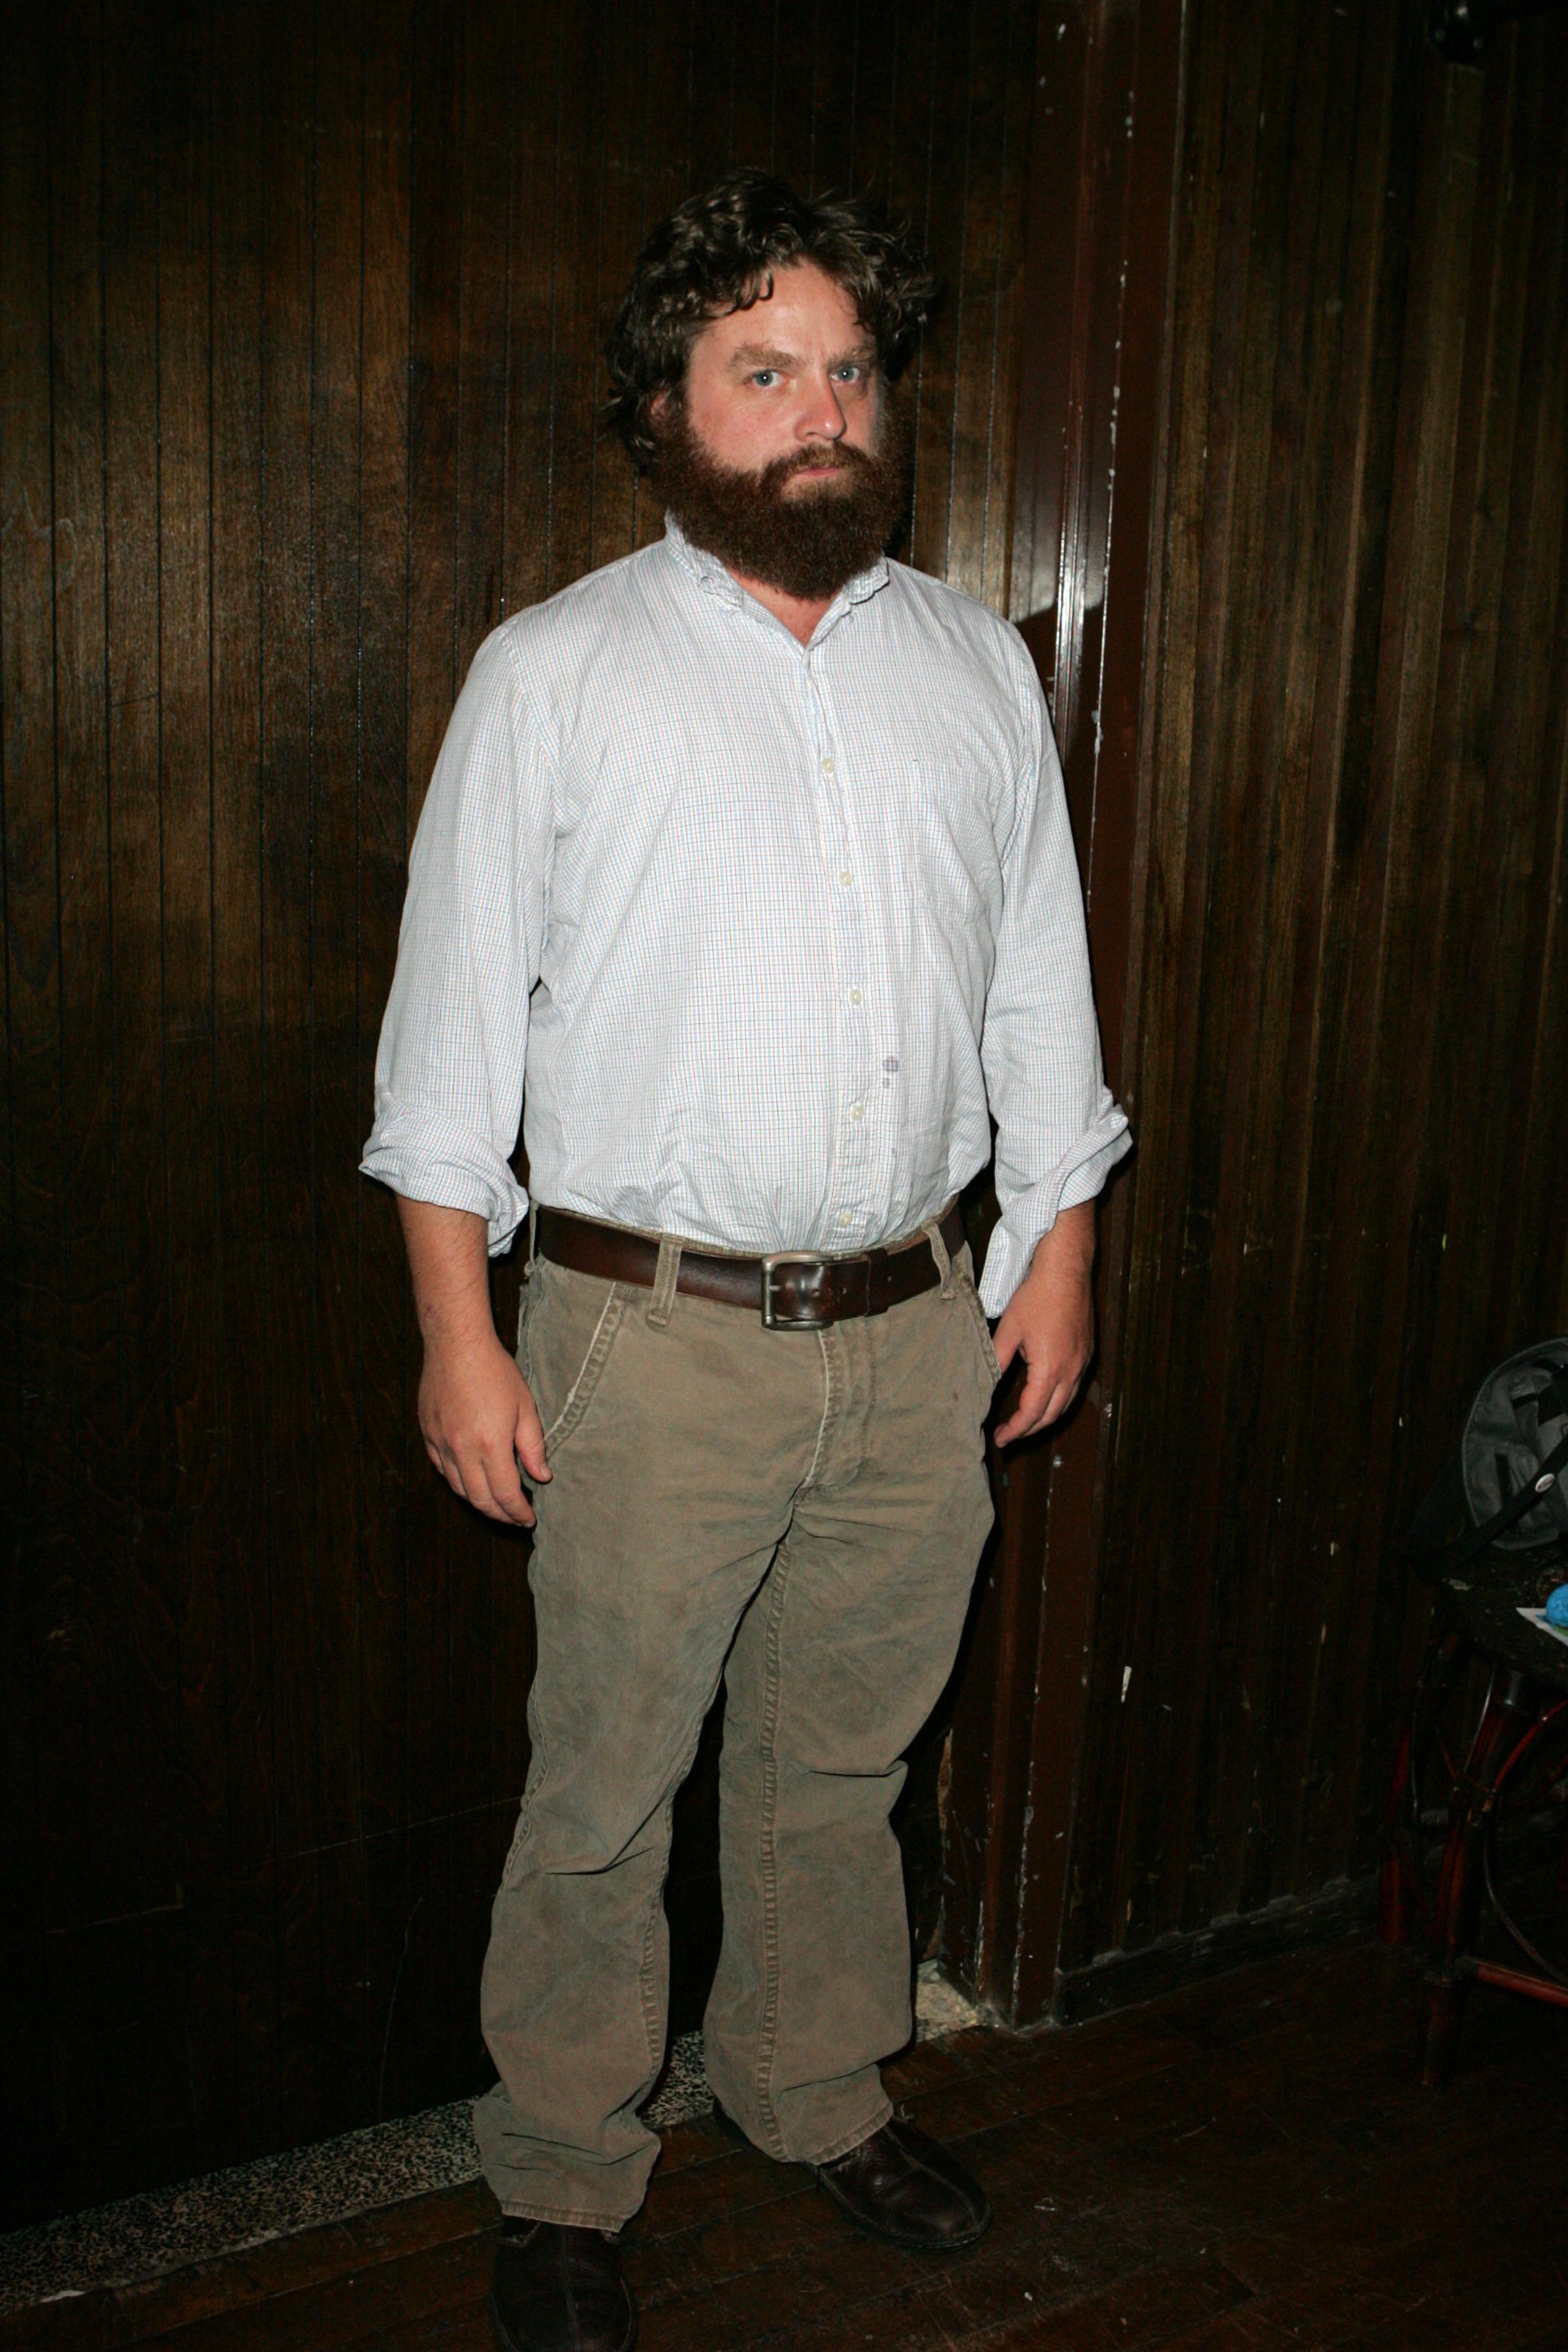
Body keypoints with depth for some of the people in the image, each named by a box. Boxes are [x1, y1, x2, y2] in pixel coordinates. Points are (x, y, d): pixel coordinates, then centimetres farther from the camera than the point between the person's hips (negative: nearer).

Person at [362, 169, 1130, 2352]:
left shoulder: (978, 663, 8)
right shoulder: (554, 672, -2)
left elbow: (1039, 976, 14)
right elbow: (458, 1011, -3)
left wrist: (1060, 1239, 11)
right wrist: (458, 1333, -6)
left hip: (915, 1335, 4)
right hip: (653, 1340, -3)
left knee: (842, 1760, 18)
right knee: (604, 1789, 8)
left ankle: (819, 2091, 41)